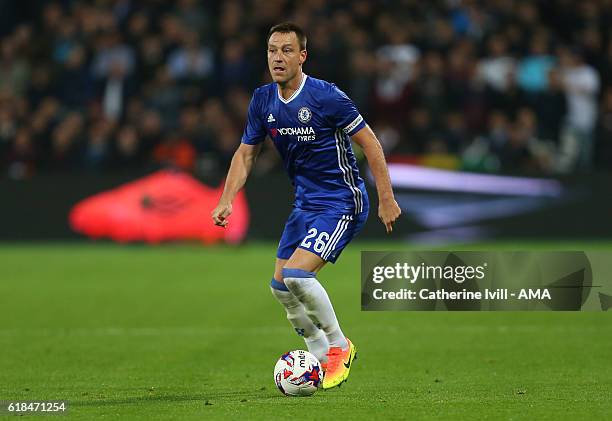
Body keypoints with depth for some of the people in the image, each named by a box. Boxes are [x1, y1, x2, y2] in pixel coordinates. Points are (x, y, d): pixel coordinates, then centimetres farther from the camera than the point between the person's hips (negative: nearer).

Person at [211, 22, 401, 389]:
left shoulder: (326, 96, -18)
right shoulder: (263, 101, 1)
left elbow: (370, 142, -12)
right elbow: (246, 153, 11)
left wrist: (387, 198, -13)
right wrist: (227, 201, -2)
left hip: (342, 203, -8)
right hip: (306, 204, 8)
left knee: (296, 273, -22)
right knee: (281, 286, 6)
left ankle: (339, 346, -2)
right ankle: (323, 358, 23)